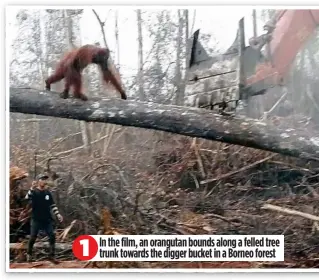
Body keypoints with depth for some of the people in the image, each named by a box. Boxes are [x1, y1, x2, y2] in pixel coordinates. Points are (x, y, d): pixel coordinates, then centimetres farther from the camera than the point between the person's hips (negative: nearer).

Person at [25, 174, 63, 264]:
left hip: (47, 219, 4)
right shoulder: (34, 192, -5)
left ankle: (52, 255, 2)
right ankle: (29, 254, 25)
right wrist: (32, 188, -36)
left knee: (52, 236, -5)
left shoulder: (48, 192, 7)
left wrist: (57, 214, 2)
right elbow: (27, 199, -26)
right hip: (36, 219, -3)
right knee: (33, 237, 2)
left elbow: (52, 205, 12)